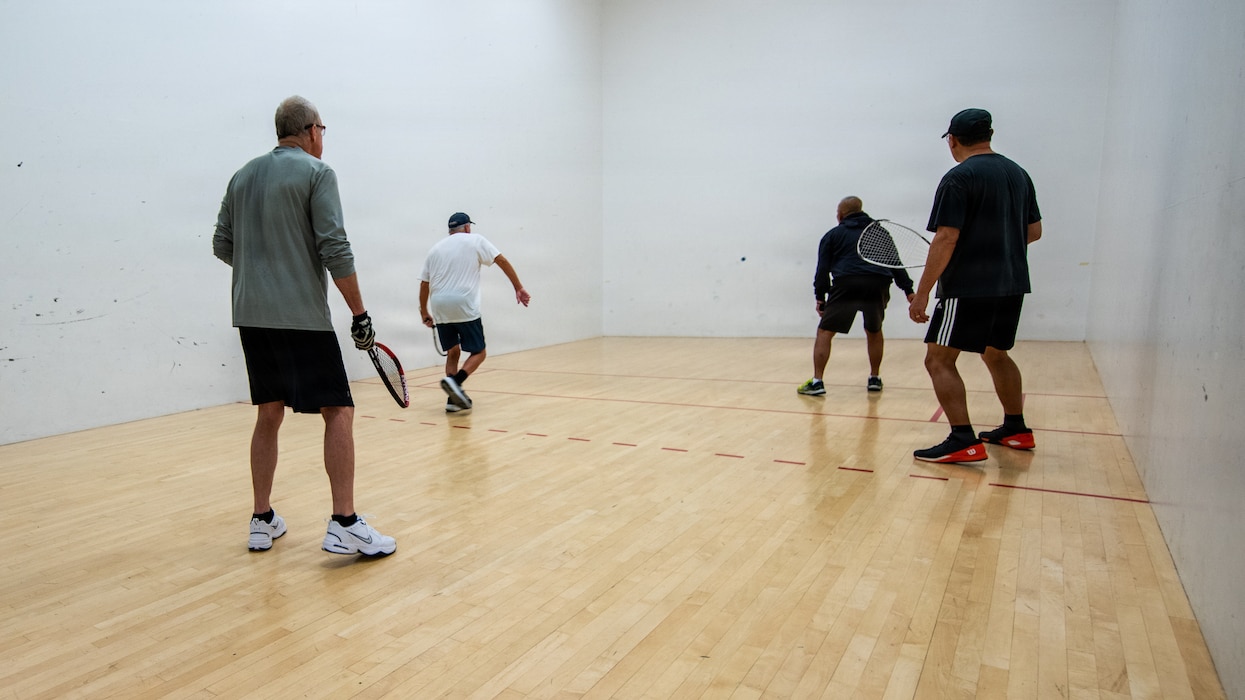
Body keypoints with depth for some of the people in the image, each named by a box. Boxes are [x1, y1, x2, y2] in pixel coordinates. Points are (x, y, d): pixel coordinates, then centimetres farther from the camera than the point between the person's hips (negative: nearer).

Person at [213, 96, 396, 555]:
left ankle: (262, 522, 19)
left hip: (251, 316, 7)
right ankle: (344, 526, -8)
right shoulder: (317, 173, -4)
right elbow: (335, 249, -13)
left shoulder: (243, 176, 15)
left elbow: (222, 246, 16)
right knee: (338, 412, -4)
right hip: (302, 316, -7)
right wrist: (360, 314, -9)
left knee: (269, 415, 14)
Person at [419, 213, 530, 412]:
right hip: (464, 307, -4)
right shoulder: (475, 240, 9)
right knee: (478, 353, 5)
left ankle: (454, 399, 9)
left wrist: (424, 312, 26)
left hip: (440, 308, 5)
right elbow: (502, 261, 2)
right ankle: (455, 381, -20)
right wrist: (519, 288, 6)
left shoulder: (435, 249, 19)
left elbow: (424, 284, 17)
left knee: (453, 353, 17)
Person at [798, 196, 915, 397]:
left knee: (825, 332, 4)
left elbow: (823, 269, 8)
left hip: (846, 284, -3)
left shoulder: (833, 235, 17)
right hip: (878, 285, 3)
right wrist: (908, 289, 16)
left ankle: (817, 382, -5)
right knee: (874, 332, 25)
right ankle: (875, 379, 29)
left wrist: (820, 297, 10)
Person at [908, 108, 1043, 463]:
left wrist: (922, 292, -16)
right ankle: (1016, 429, 32)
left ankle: (963, 441, -11)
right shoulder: (1019, 174, 12)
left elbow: (946, 239, -18)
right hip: (1012, 285, 9)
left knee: (939, 359, -5)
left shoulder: (958, 178, -12)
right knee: (996, 354, 23)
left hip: (969, 287, -8)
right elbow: (1034, 230, 17)